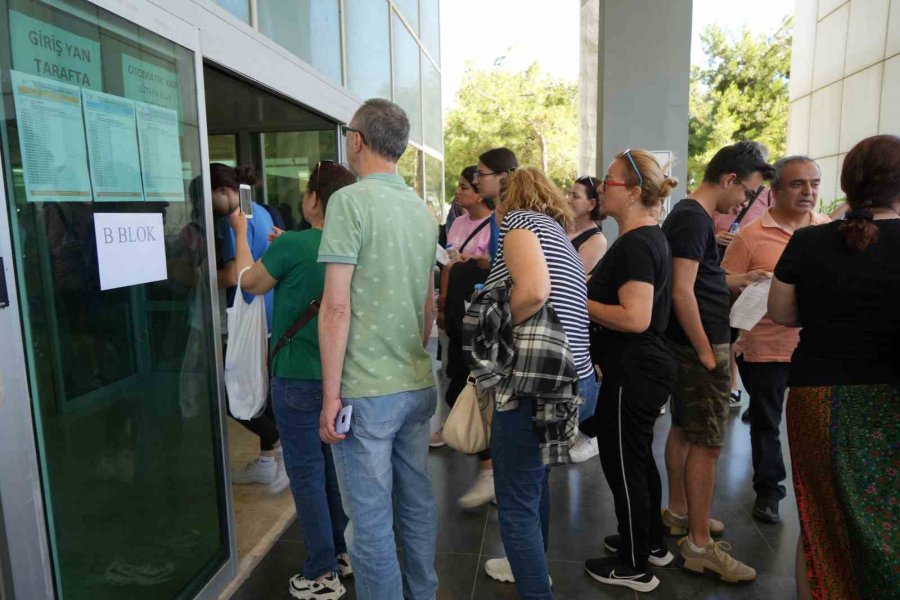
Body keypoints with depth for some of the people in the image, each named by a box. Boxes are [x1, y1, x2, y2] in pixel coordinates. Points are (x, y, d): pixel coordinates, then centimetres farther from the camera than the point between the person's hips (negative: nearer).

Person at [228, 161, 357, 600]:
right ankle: (344, 552, 33)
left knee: (307, 472, 5)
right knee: (335, 466, 19)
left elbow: (250, 283, 1)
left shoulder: (292, 245, -17)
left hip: (298, 378, -6)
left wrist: (241, 231, 14)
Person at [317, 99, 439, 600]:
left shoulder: (350, 201, -12)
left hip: (367, 390, -7)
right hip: (419, 385, 8)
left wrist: (331, 394, -11)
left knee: (370, 517, 6)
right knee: (418, 499, 19)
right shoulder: (422, 208, 10)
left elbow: (337, 306, -16)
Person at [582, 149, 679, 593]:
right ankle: (651, 543, 40)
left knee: (622, 464, 4)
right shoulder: (649, 237, 11)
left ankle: (634, 566, 22)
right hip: (643, 369, 11)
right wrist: (587, 295, 13)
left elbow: (635, 318, -29)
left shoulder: (635, 245, -21)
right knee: (638, 458, 22)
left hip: (632, 374, -10)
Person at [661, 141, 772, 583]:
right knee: (706, 443, -4)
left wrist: (738, 279, 21)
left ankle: (678, 513, 32)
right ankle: (699, 546, 6)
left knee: (683, 430, 18)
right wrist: (706, 351, -20)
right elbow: (682, 291, -23)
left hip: (686, 345, 10)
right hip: (700, 346, -10)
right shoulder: (695, 218, -17)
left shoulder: (686, 215, 14)